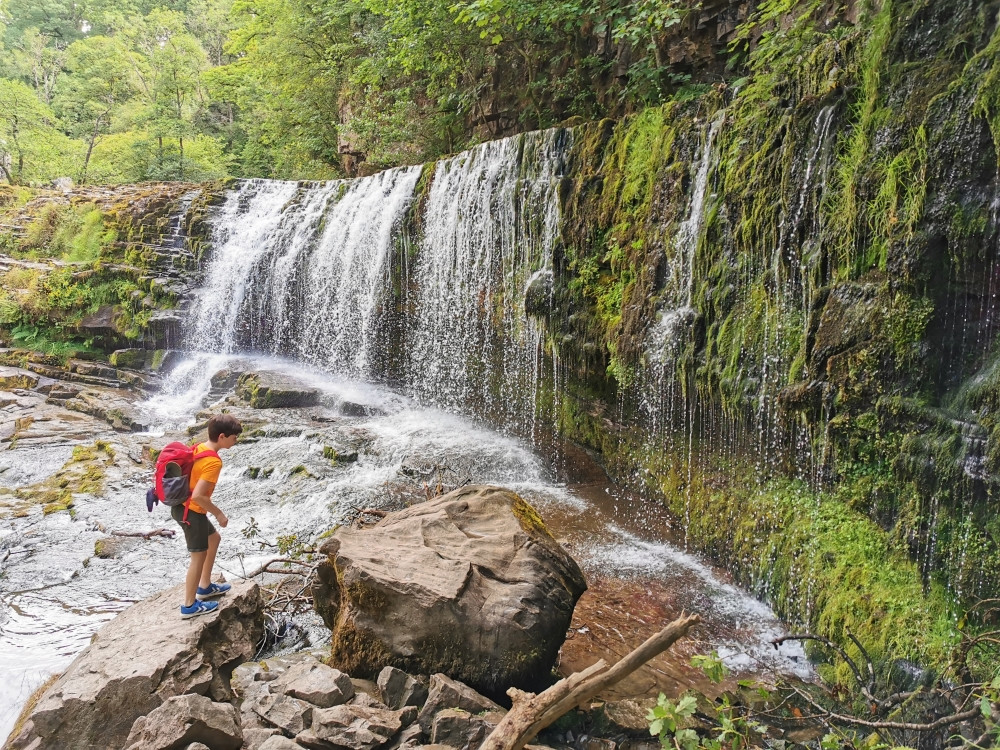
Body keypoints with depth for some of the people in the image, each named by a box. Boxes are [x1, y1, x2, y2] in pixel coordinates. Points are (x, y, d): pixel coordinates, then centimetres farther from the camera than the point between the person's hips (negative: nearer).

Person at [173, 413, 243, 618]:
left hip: (182, 507, 10)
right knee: (199, 556, 5)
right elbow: (198, 496, -31)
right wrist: (218, 513, -16)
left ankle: (205, 587, 35)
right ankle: (189, 605, 17)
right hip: (191, 512, -10)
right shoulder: (214, 462, -26)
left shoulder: (199, 448, 2)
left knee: (214, 538, 25)